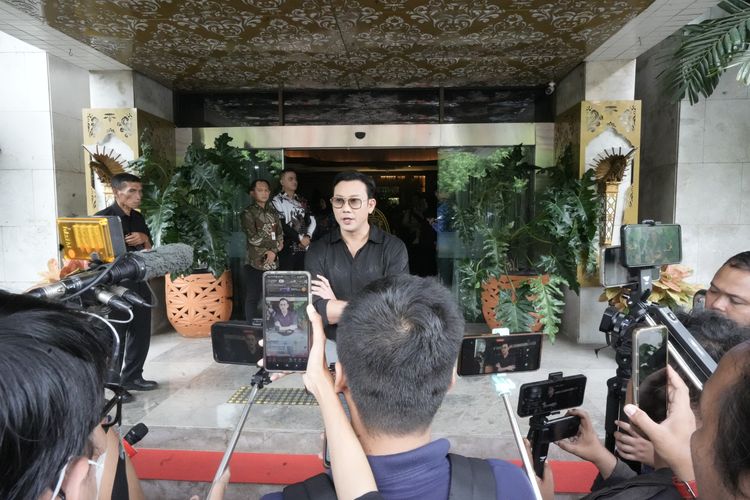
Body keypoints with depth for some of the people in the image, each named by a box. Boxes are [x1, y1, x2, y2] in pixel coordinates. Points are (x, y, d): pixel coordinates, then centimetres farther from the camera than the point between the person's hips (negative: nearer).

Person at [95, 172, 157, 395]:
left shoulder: (138, 218, 10)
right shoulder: (103, 218, -11)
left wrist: (145, 239, -6)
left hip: (138, 282, 7)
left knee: (141, 333, 13)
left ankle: (132, 377, 28)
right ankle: (111, 385, 10)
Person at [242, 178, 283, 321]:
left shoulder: (273, 212, 14)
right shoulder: (248, 213, -2)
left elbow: (280, 236, 9)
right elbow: (253, 237, -13)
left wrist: (274, 251, -9)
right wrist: (274, 243, -7)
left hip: (273, 262, 5)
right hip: (255, 263, -5)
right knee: (253, 298, 1)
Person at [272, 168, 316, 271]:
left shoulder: (302, 200, 15)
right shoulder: (277, 200, -2)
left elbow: (311, 220, 9)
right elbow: (282, 225, -10)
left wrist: (308, 236, -8)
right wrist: (300, 238, -10)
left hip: (304, 247, 5)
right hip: (288, 248, -5)